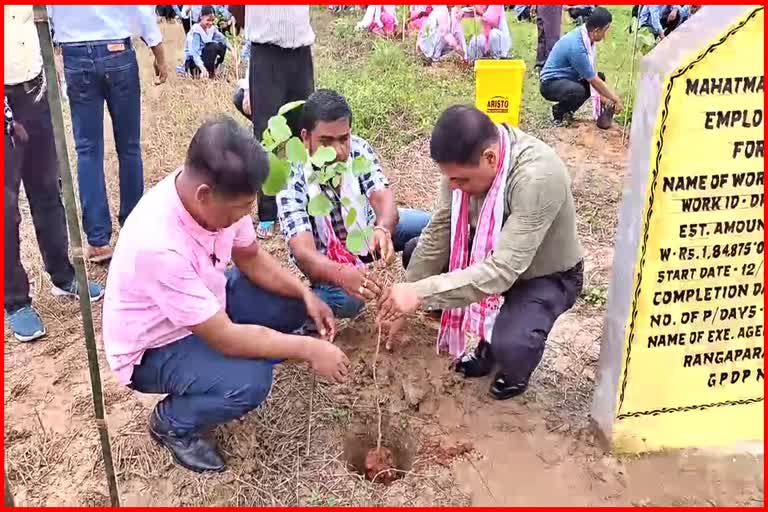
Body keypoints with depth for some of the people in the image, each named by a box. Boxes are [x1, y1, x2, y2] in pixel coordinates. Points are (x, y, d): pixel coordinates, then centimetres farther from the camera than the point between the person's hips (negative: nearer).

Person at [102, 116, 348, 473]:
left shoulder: (212, 193, -19)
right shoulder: (160, 245, -40)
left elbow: (251, 257, 0)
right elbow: (224, 338, -33)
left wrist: (305, 295, -13)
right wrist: (308, 349, -27)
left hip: (204, 304, 7)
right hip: (153, 347, -7)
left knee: (292, 303, -3)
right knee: (248, 382, -28)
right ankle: (172, 422, 2)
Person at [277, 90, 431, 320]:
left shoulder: (360, 150, -20)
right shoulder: (292, 181, -30)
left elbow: (383, 198, -31)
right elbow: (303, 252, -41)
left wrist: (382, 229, -56)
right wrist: (341, 273, -63)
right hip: (325, 254, -4)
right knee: (346, 301, -33)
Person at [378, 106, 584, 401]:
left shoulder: (537, 178, -38)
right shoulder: (465, 160, -18)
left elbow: (502, 271, -42)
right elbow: (439, 232, -11)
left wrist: (420, 294, -42)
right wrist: (404, 302, -13)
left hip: (545, 275, -6)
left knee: (508, 346, -32)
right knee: (416, 253, -3)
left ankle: (516, 367, 8)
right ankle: (484, 337, 9)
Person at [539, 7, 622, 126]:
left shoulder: (587, 35, -5)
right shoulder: (577, 46, -30)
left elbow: (592, 73, 1)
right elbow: (594, 80, -22)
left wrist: (604, 97, -4)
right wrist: (615, 98, -13)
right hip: (550, 83, -9)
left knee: (600, 77, 8)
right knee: (578, 91, -36)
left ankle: (567, 110, 9)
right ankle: (558, 112, -5)